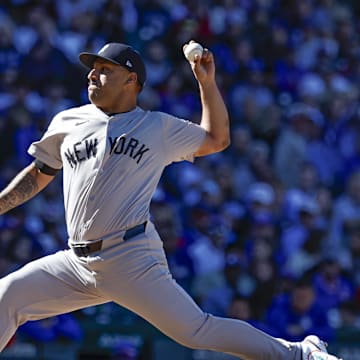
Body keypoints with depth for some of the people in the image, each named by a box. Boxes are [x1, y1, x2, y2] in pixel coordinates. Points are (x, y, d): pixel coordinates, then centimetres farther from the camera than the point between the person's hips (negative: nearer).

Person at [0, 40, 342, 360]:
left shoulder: (159, 128, 8)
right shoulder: (68, 122, 15)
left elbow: (217, 139, 15)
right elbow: (37, 175, 24)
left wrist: (206, 82, 8)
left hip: (132, 260, -4)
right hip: (77, 263, 4)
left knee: (196, 330, -11)